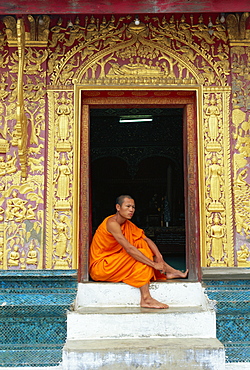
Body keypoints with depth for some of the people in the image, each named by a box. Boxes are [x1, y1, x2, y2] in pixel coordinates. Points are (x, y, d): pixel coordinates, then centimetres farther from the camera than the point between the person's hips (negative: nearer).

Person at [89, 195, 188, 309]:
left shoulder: (128, 224, 7)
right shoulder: (112, 223, -21)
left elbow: (147, 239, 3)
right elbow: (129, 249, -29)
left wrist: (159, 257, -14)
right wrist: (154, 264, -29)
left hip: (113, 263, 9)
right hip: (99, 268, -8)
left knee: (143, 244, -1)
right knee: (141, 255, -21)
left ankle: (170, 272, -4)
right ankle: (146, 299, -25)